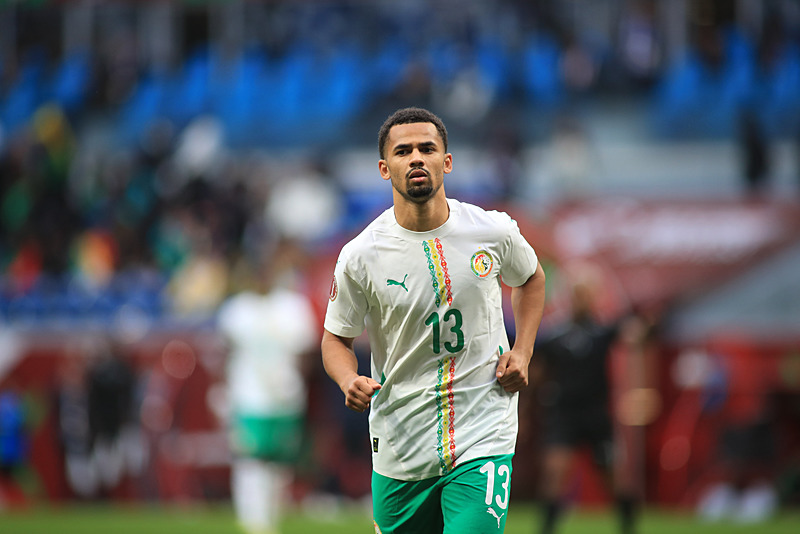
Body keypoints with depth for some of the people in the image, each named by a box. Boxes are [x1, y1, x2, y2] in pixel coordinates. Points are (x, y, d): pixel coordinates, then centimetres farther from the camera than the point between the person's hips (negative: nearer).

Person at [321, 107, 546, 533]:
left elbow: (531, 279, 20)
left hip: (483, 441, -1)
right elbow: (336, 338, 6)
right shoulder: (360, 256, -7)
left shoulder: (495, 233, -3)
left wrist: (522, 352, 6)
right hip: (400, 447, 1)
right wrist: (350, 382, -16)